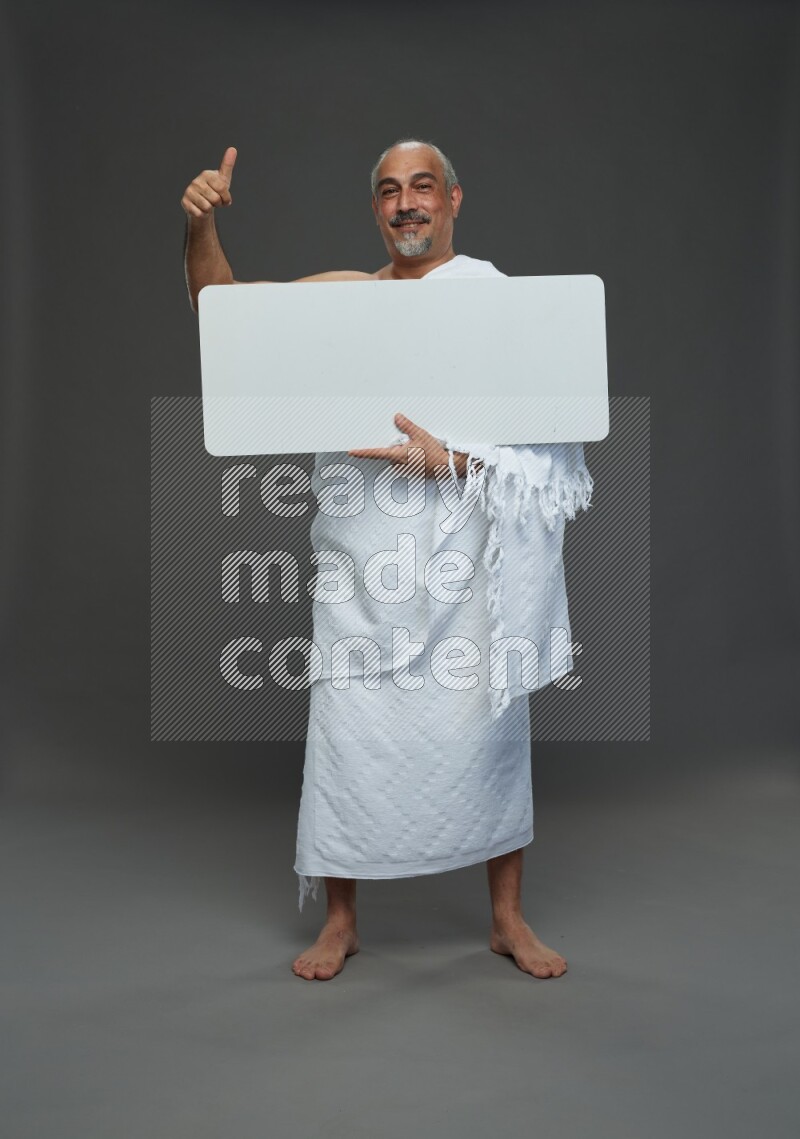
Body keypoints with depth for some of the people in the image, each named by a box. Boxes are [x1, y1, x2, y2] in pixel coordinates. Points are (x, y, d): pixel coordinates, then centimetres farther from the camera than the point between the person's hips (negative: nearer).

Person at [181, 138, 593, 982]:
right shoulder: (342, 295, 10)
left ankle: (507, 918, 26)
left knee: (490, 727, 6)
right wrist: (200, 229, -7)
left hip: (467, 557, -1)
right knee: (348, 732, 4)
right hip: (362, 564, 2)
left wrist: (448, 459, -19)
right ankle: (340, 921, 24)